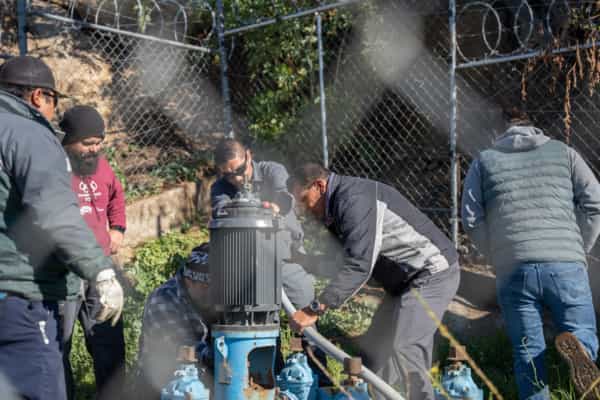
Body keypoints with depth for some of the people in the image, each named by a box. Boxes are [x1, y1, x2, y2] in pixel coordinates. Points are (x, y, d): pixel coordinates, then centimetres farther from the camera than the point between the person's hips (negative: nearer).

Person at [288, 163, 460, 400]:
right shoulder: (338, 207, 11)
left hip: (432, 273, -11)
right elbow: (337, 262, 12)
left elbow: (358, 265, -32)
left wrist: (314, 310, -32)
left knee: (402, 351, -19)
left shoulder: (355, 199, -22)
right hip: (406, 281, 11)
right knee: (374, 348, 11)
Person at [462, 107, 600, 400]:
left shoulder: (484, 161, 17)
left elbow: (472, 220, 7)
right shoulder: (563, 152, 17)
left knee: (528, 354, 11)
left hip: (513, 272, 1)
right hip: (565, 267, 0)